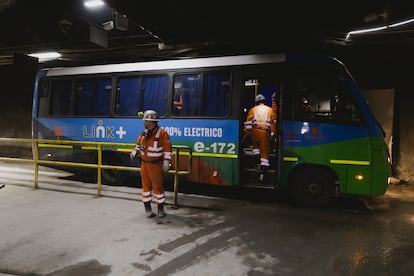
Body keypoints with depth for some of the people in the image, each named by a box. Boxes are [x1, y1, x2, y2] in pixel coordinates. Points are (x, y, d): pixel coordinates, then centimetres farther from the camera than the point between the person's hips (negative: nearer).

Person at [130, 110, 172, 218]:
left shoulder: (162, 133, -12)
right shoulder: (143, 133, 7)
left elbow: (168, 149, -12)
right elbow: (139, 145, 19)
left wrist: (166, 162, -16)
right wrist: (135, 152, -2)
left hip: (156, 165, -5)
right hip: (144, 164, 6)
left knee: (158, 187, 1)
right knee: (146, 186, 10)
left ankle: (160, 209, 16)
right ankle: (147, 209, 21)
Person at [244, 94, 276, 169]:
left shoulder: (253, 109, 12)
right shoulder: (270, 110, 16)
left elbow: (249, 121, 3)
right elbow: (274, 122, 10)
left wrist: (247, 131, 5)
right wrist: (273, 133, 11)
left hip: (255, 130, 0)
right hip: (266, 131, 0)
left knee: (255, 143, 26)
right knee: (264, 148, 4)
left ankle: (256, 153, 11)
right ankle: (264, 163, 2)